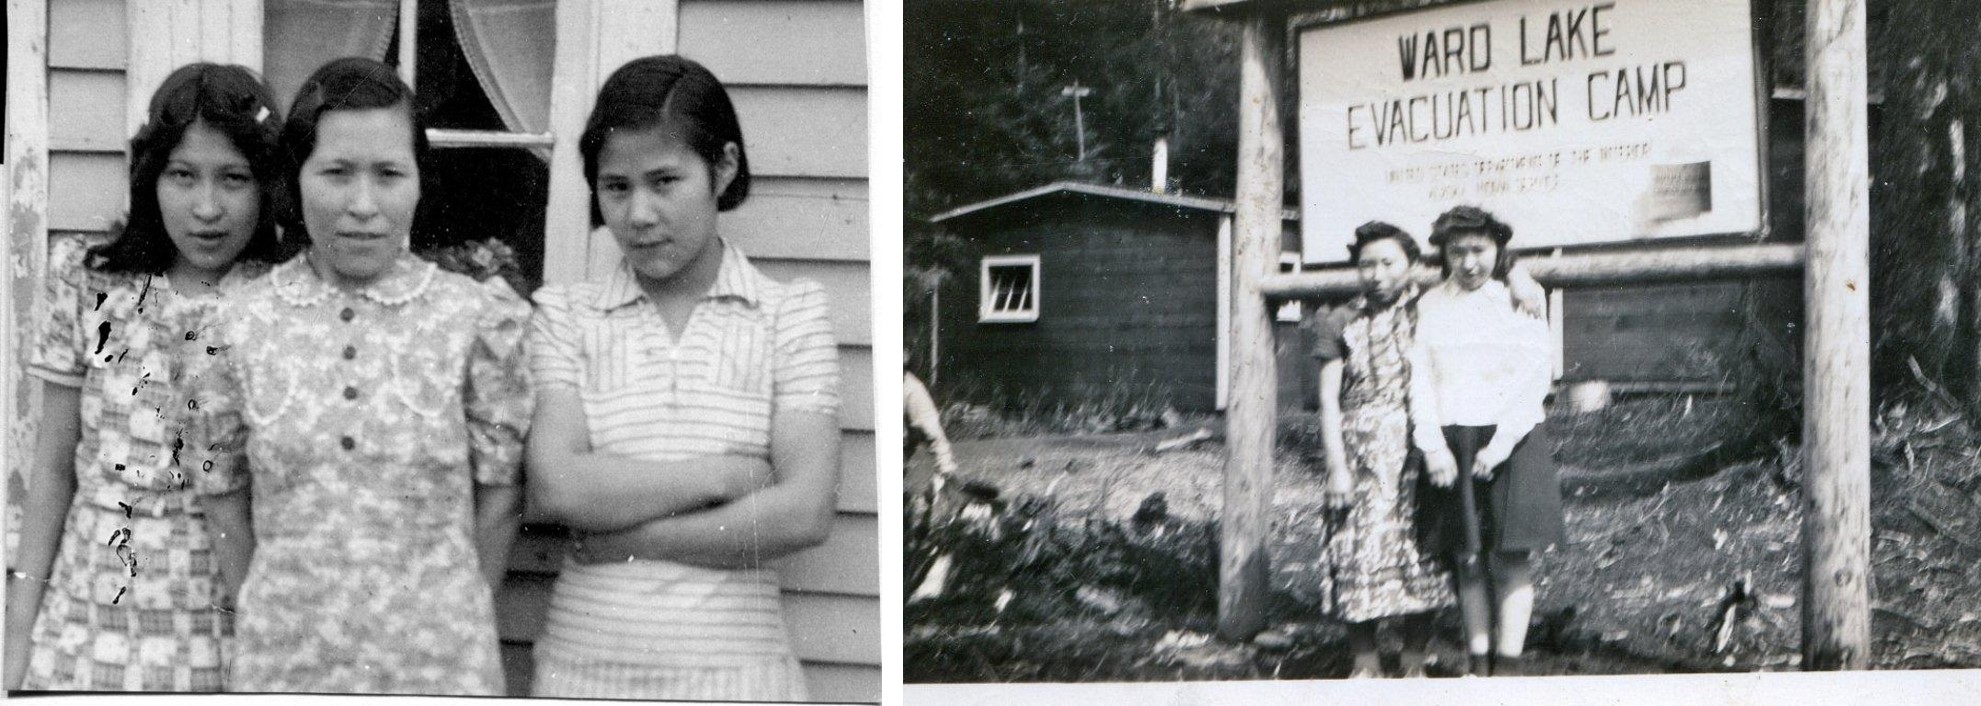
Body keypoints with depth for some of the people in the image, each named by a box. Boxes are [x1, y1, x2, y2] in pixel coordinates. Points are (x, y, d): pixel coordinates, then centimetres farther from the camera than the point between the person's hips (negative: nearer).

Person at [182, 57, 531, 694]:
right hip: (281, 663, 1)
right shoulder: (239, 326, -2)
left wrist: (446, 624, -1)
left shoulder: (476, 319, -6)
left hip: (437, 665, -1)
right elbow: (226, 498, 5)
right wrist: (279, 626, 3)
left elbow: (497, 498, -2)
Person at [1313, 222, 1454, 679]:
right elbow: (1329, 398, 4)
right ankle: (1364, 664, 4)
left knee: (1420, 556, -2)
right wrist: (1337, 466, -5)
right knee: (1359, 553, -4)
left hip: (1415, 450, 0)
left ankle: (1414, 662, 7)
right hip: (1359, 450, 0)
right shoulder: (1339, 325, 9)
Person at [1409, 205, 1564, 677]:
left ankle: (1509, 661, -3)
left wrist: (1502, 444, -13)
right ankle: (1478, 663, 7)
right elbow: (1421, 378, 4)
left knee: (1511, 557, -5)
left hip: (1513, 439, -2)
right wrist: (1432, 445, -9)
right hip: (1452, 443, 2)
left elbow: (1536, 376, -5)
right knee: (1466, 558, 2)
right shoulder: (1431, 306, 8)